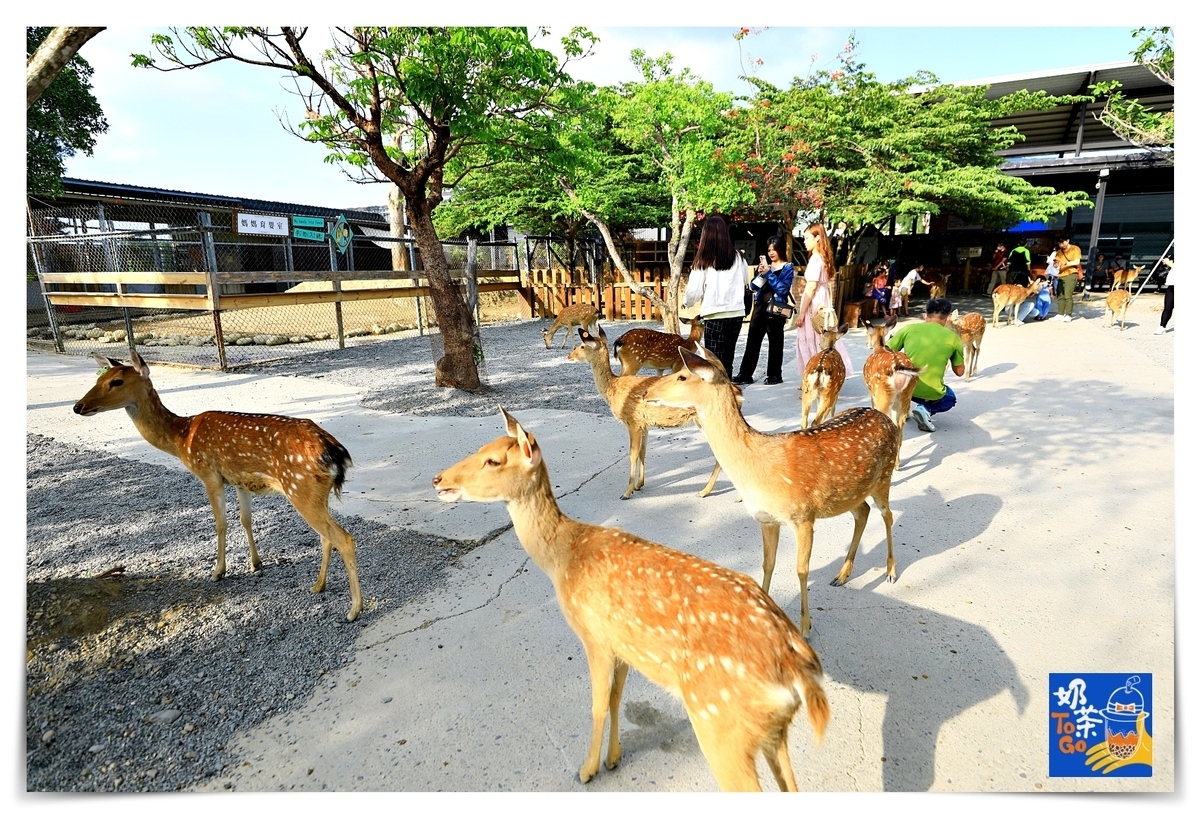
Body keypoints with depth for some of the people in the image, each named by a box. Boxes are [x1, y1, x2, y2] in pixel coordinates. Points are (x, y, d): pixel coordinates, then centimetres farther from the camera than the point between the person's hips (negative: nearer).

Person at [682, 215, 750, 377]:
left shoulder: (703, 260, -9)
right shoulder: (738, 257, 4)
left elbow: (695, 290, -8)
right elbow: (746, 280, 21)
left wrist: (686, 302, 12)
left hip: (715, 315, -4)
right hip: (737, 313, 4)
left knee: (715, 361, 1)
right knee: (727, 358, 14)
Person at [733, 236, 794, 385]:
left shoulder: (788, 268, -1)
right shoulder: (766, 265, 13)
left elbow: (783, 289, -13)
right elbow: (753, 286, 10)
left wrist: (769, 273, -15)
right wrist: (761, 273, -7)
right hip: (760, 307, 5)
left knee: (775, 343, 3)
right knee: (752, 340, 3)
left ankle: (775, 375, 12)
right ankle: (745, 374, 6)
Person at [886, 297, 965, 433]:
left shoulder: (909, 328, 1)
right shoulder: (953, 337, 1)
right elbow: (959, 372, 13)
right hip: (931, 393, -1)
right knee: (950, 398, 34)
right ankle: (926, 409, 2)